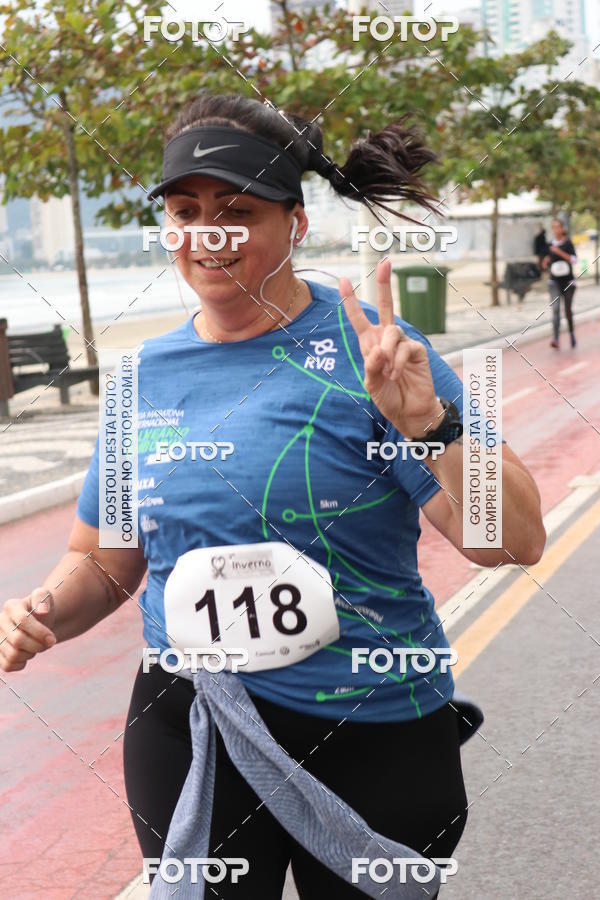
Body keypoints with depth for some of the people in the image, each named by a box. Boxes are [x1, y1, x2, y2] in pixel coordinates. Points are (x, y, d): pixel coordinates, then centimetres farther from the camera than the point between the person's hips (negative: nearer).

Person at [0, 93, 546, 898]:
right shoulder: (149, 374, 2)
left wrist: (429, 424, -32)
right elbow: (102, 561, 13)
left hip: (373, 740, -3)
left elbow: (515, 543, -16)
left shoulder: (368, 350, -11)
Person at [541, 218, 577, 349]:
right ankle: (555, 340, -26)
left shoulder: (568, 243, -4)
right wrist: (546, 262, -1)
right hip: (554, 281, 2)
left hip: (568, 280, -2)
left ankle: (572, 334, 34)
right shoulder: (550, 244, 7)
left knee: (568, 309, 8)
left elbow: (574, 259, -17)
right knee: (555, 308, -15)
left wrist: (560, 252, -26)